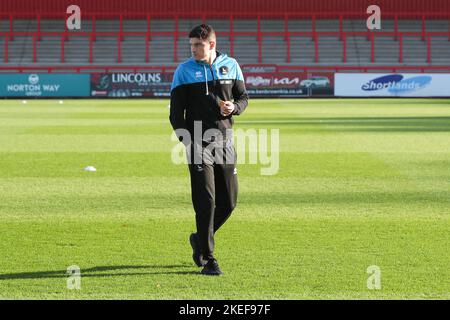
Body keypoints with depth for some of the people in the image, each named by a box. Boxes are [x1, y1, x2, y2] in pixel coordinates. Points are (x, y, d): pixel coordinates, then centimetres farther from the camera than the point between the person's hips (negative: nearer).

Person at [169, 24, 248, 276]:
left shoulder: (230, 65, 7)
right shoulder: (184, 71, 0)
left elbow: (243, 97, 14)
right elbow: (176, 111, -2)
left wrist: (234, 108, -10)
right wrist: (187, 139, -14)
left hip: (225, 140, 3)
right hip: (198, 141, -3)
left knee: (229, 201, 5)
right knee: (206, 202, -9)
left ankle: (201, 239, 29)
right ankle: (208, 259, -4)